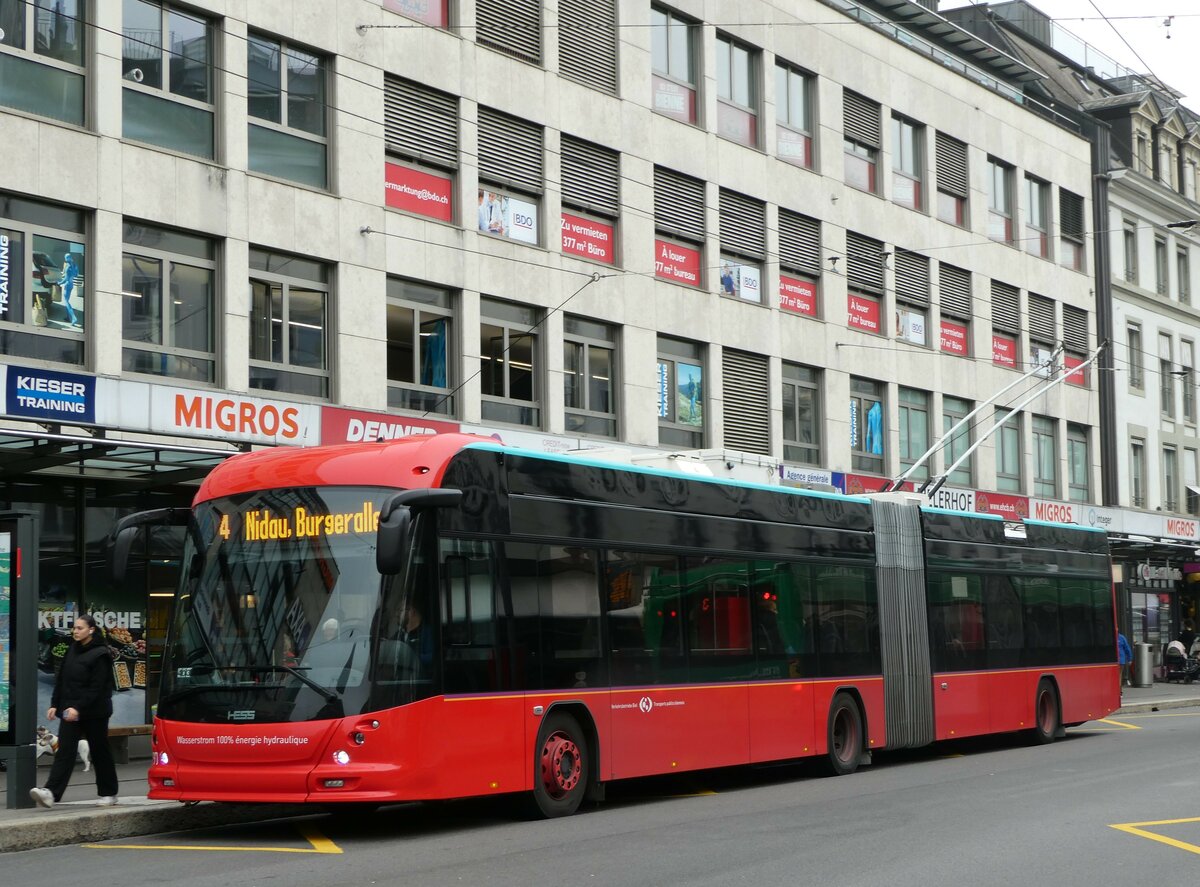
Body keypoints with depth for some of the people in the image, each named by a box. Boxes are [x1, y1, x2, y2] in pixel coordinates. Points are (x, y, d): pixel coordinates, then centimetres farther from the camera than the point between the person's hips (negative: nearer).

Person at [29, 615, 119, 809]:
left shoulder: (100, 655, -12)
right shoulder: (72, 651, 10)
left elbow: (96, 687, -18)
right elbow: (61, 680, 14)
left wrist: (78, 708, -25)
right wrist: (54, 704, 6)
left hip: (94, 711, -6)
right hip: (70, 710, 6)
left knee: (100, 752, 6)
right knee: (64, 751, -6)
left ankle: (108, 793, 18)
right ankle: (51, 793, -17)